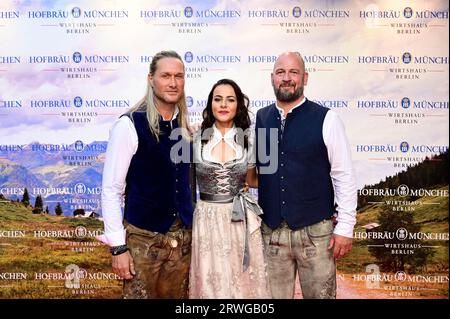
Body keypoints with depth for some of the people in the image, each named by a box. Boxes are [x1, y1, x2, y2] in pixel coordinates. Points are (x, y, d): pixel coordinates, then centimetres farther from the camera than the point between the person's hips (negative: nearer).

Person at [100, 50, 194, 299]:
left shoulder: (187, 127, 4)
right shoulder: (129, 125, -12)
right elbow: (111, 189, -11)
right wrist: (118, 246, -13)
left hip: (184, 238, 5)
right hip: (143, 239, -5)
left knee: (179, 296, 15)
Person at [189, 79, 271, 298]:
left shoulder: (248, 140, 0)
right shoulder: (196, 139, -3)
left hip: (240, 219, 1)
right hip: (207, 219, 0)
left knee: (242, 281, 9)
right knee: (211, 282, 9)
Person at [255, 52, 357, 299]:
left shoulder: (326, 119, -5)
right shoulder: (259, 119, 5)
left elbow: (344, 177, -5)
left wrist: (345, 227, -7)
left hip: (315, 231, -2)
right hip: (270, 230, 3)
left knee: (320, 294, 10)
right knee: (273, 295, 14)